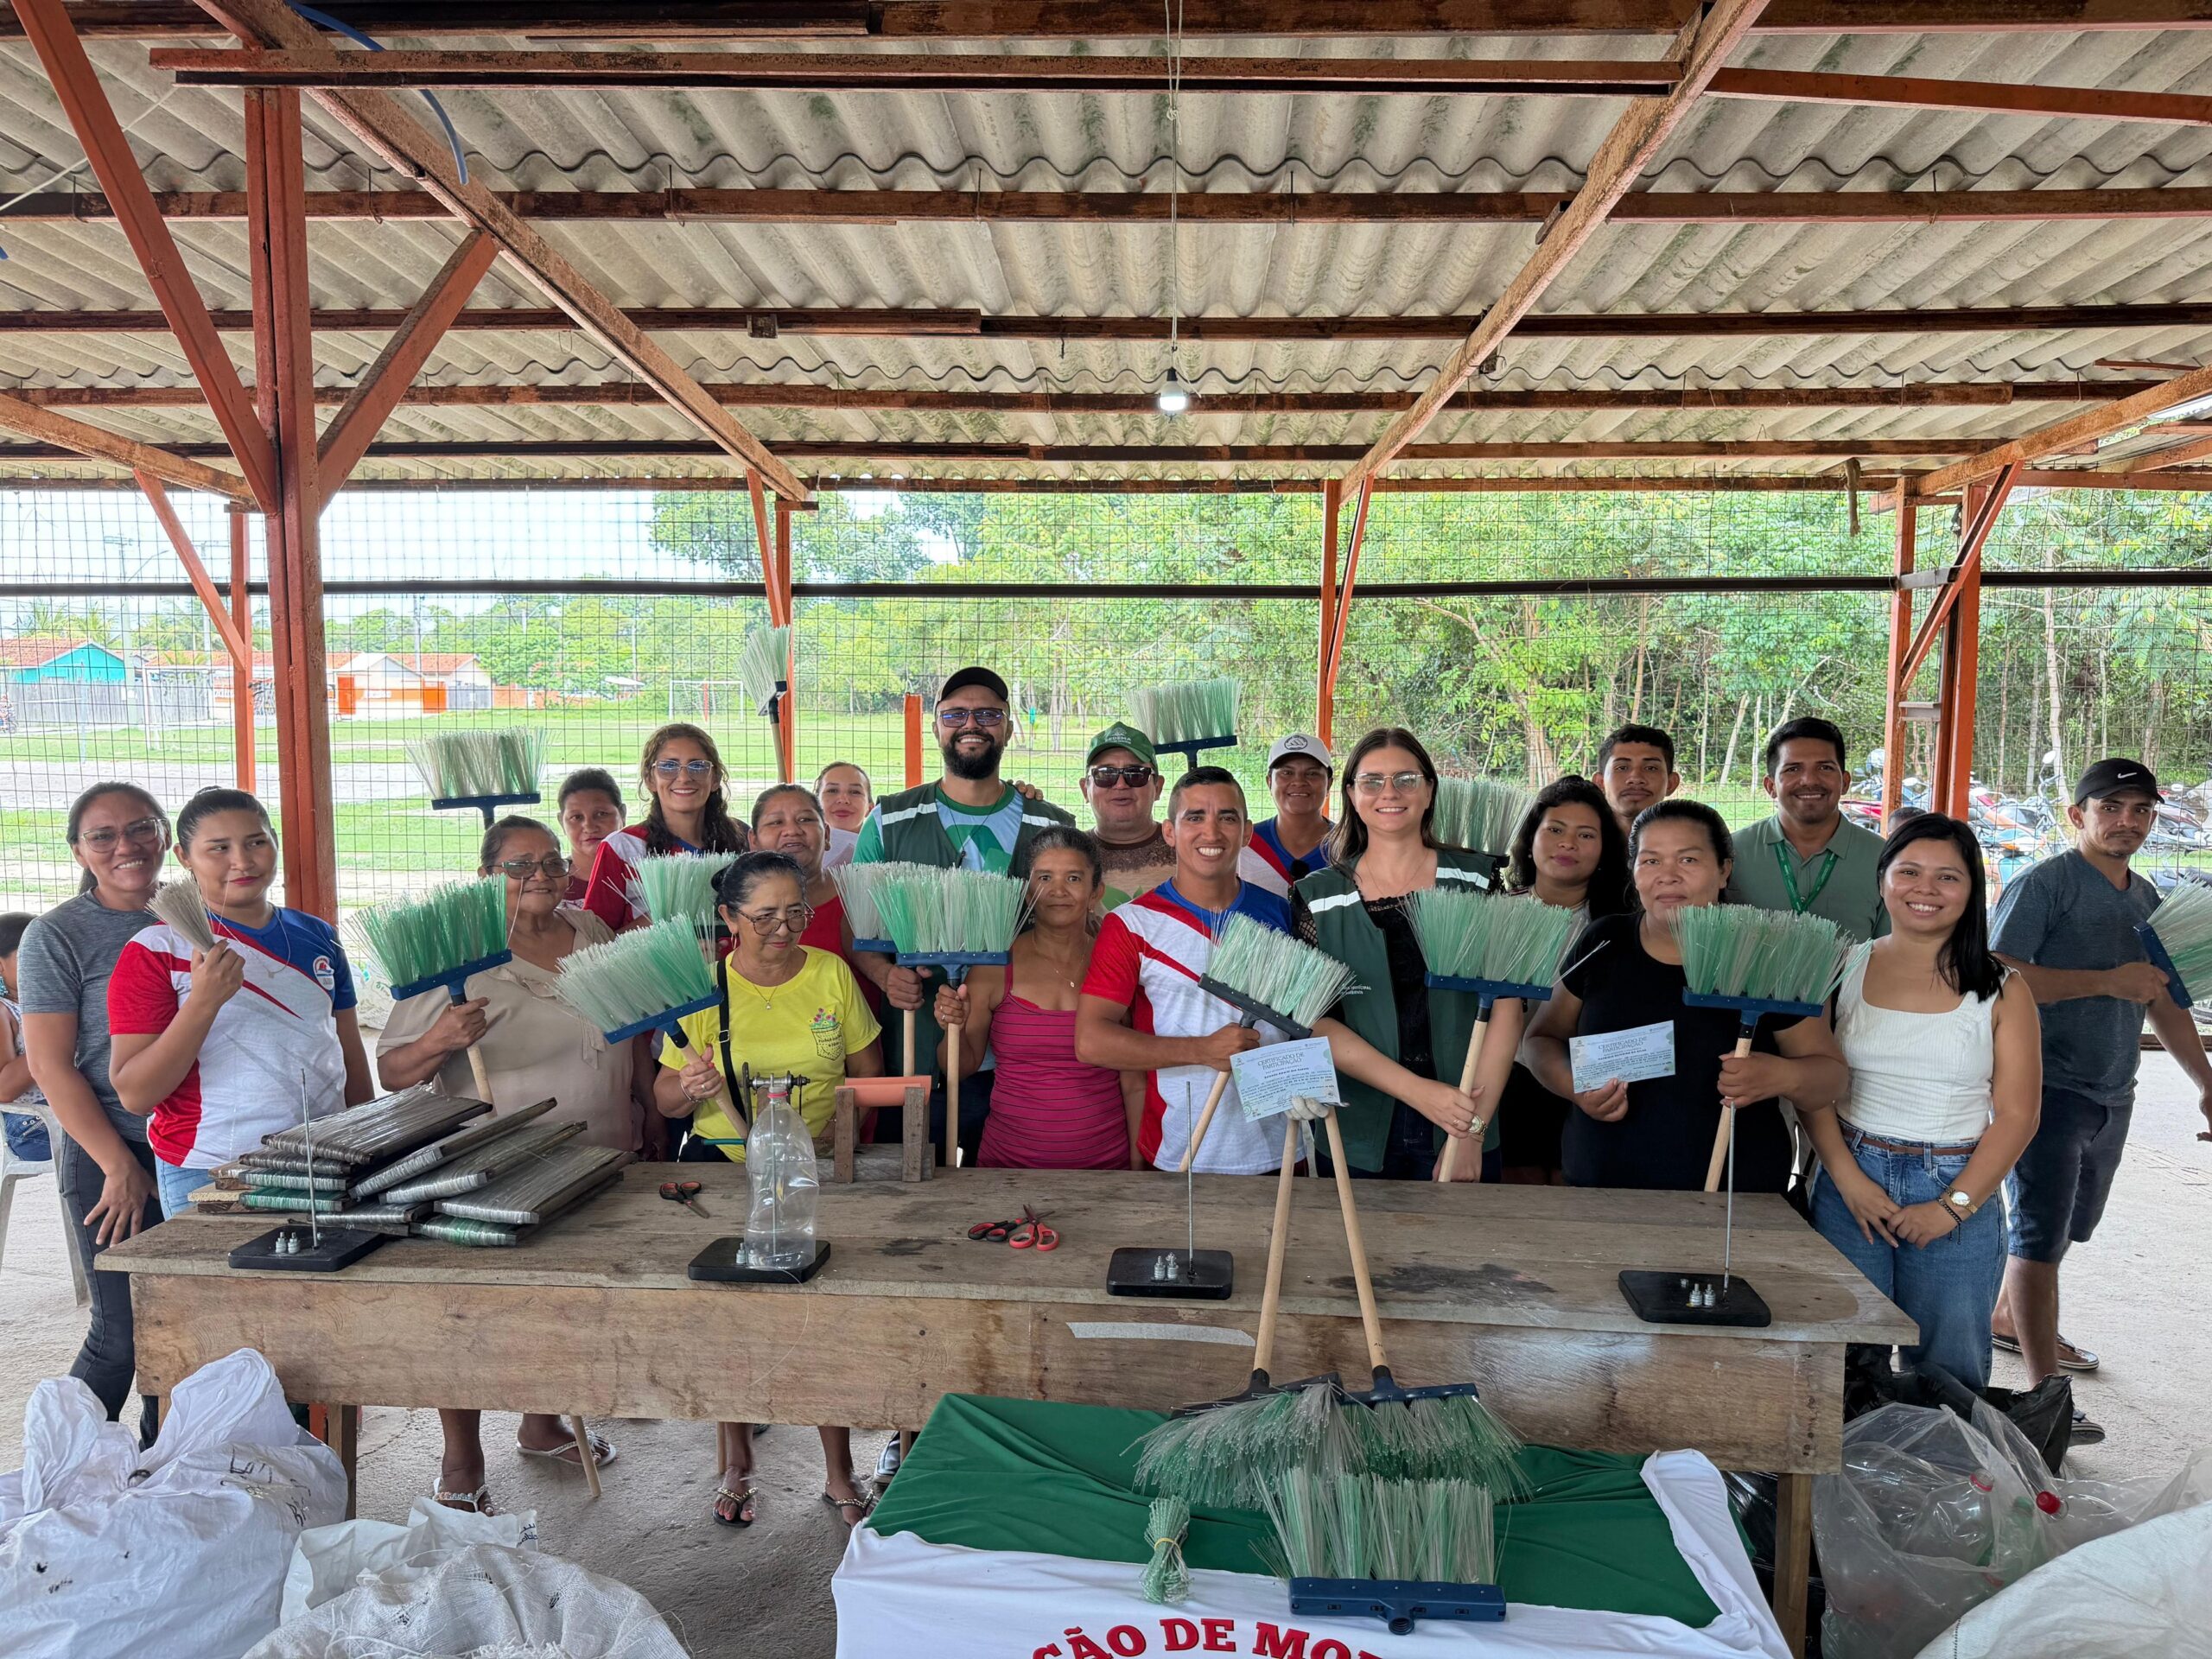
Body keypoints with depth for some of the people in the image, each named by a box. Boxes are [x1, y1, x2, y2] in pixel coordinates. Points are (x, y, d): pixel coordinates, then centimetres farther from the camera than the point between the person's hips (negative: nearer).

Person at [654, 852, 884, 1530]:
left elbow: (868, 1075, 8)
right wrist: (690, 1087, -21)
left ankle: (839, 1476, 13)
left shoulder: (831, 973, 2)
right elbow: (666, 1097, 1)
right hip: (723, 1168, 0)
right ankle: (735, 1465, 25)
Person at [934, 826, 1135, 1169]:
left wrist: (1139, 1166, -1)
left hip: (1106, 1160, 0)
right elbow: (964, 1066, 3)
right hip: (1008, 1160, 0)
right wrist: (954, 1029, -16)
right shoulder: (994, 967, -5)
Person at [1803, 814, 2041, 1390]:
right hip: (1851, 1185, 0)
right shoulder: (1843, 969, 3)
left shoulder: (2002, 990, 1)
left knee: (1947, 1373, 8)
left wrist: (1952, 1207, -9)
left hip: (1958, 1195, 0)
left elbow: (2016, 1114, -2)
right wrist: (1848, 1178, -10)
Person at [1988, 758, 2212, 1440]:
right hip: (2047, 1087, -8)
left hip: (2112, 1095, 8)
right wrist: (2108, 981, -22)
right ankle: (2043, 1391, -3)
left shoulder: (2146, 898, 14)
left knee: (2067, 1225, 19)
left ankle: (2008, 1319, 40)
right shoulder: (2044, 886, -11)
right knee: (2041, 1231, -6)